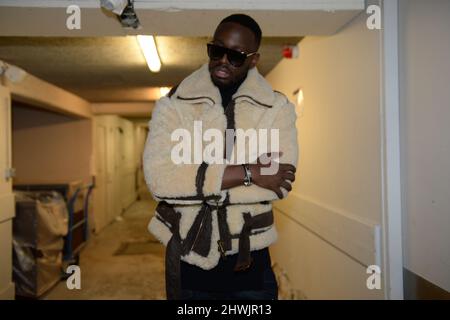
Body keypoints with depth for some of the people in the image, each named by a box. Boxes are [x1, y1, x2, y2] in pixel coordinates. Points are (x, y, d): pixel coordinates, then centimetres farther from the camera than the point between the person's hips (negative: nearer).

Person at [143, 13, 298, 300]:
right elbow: (159, 177, -17)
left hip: (250, 261, 0)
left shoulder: (278, 107, -2)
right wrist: (248, 173, -20)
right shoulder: (173, 104, -3)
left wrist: (195, 181, -17)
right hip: (187, 262, 1)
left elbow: (279, 183, -15)